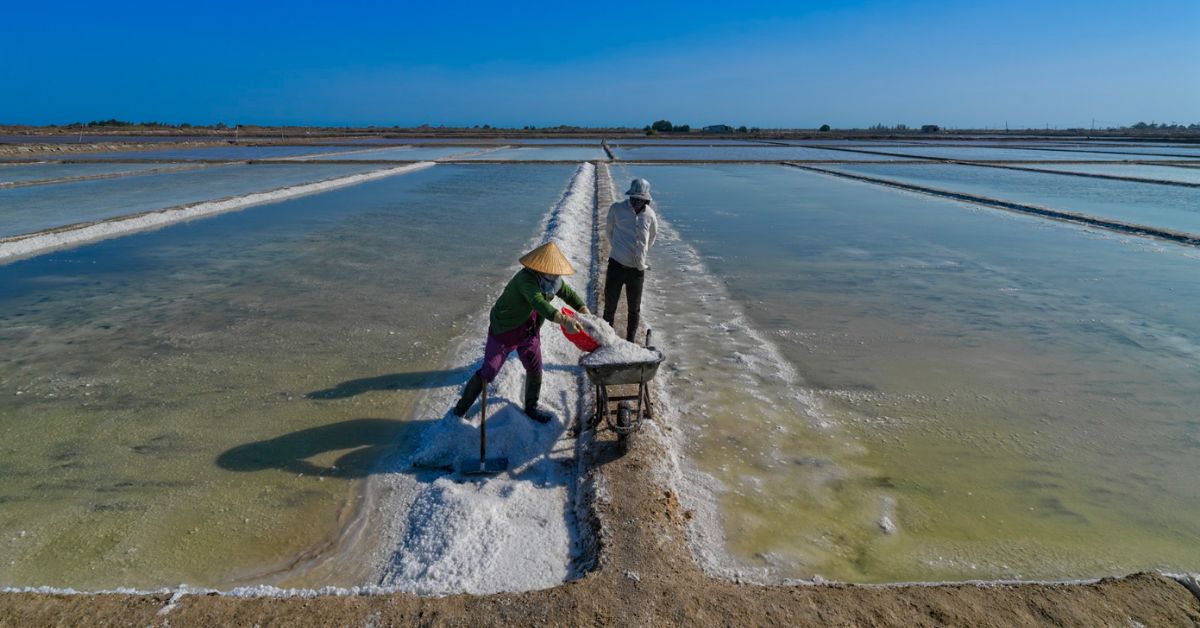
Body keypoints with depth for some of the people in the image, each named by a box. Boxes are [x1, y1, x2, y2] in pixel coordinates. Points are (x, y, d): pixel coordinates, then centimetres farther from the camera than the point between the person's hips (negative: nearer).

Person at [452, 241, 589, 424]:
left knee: (535, 371, 14)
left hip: (530, 333, 7)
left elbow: (569, 294, 3)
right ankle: (461, 408, 19)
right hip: (504, 332, -7)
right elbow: (539, 303, -48)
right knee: (487, 373, 0)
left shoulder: (553, 280, -8)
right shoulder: (526, 278, -34)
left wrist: (586, 313, -13)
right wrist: (563, 320, -59)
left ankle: (531, 408, 37)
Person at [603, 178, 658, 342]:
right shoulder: (617, 209, -5)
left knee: (634, 309, 12)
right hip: (616, 265, -1)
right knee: (609, 307, 5)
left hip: (637, 268, 1)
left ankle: (630, 342, 27)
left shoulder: (650, 215, -2)